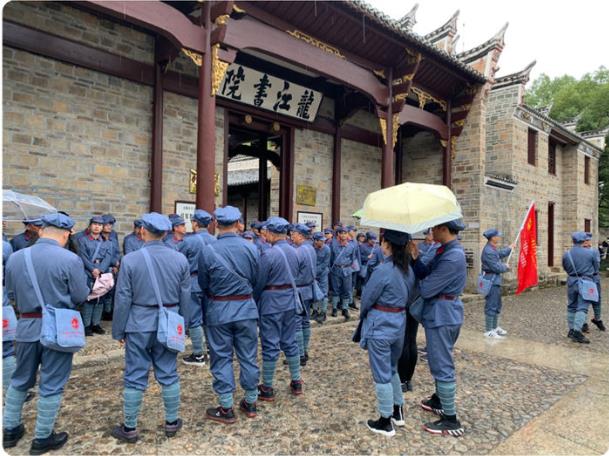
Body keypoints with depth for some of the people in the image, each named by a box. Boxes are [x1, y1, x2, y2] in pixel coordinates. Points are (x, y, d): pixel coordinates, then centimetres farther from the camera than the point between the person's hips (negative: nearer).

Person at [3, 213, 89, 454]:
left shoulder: (15, 257, -1)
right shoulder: (70, 259, -17)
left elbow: (11, 293, 8)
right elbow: (80, 296, -12)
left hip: (26, 325, 5)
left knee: (20, 380, 23)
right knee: (51, 385, 9)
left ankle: (10, 429, 36)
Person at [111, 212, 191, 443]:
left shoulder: (130, 259, -11)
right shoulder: (180, 259, -3)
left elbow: (123, 300, -7)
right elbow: (185, 298, 2)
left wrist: (118, 331, 4)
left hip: (139, 325, -2)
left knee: (135, 377, 9)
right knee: (169, 374, 13)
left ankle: (129, 428, 23)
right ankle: (172, 422, 26)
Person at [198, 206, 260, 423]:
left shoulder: (208, 251, -12)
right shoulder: (251, 248, -6)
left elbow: (203, 284, 0)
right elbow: (255, 280, 5)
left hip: (219, 310, -2)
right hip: (246, 307, 2)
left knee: (222, 358, 10)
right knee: (248, 357, 14)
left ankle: (226, 408, 18)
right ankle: (250, 403, 28)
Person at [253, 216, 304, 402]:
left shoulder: (269, 254, -17)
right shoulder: (293, 252, 3)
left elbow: (259, 283, -10)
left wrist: (253, 302, 4)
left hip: (271, 303, -6)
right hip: (290, 301, 6)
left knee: (270, 345, 3)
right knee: (290, 342, 16)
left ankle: (267, 389, 15)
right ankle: (296, 382, 27)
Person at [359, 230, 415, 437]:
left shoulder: (383, 270, -22)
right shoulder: (408, 269, 2)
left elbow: (367, 298, -11)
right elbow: (407, 296, 10)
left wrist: (363, 315, 8)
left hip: (380, 326, -8)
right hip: (399, 324, 8)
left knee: (381, 374, 6)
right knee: (392, 369, 24)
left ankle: (386, 422, 19)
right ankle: (398, 412, 36)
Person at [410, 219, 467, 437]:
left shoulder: (452, 257, -24)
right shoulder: (447, 250, 8)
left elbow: (426, 289, -22)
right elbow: (426, 274, 6)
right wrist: (416, 259, -9)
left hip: (442, 314, -10)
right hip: (444, 312, 10)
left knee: (442, 366, 0)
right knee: (439, 362, 24)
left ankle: (451, 421, 12)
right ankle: (439, 400, 41)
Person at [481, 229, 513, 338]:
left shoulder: (493, 249, 9)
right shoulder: (488, 251, -23)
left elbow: (500, 253, 32)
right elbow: (496, 267, -22)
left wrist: (509, 249, 44)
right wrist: (506, 267, -3)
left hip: (495, 280, 11)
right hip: (491, 281, -11)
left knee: (497, 305, 20)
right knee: (491, 306, -5)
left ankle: (495, 327, 32)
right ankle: (488, 331, 1)